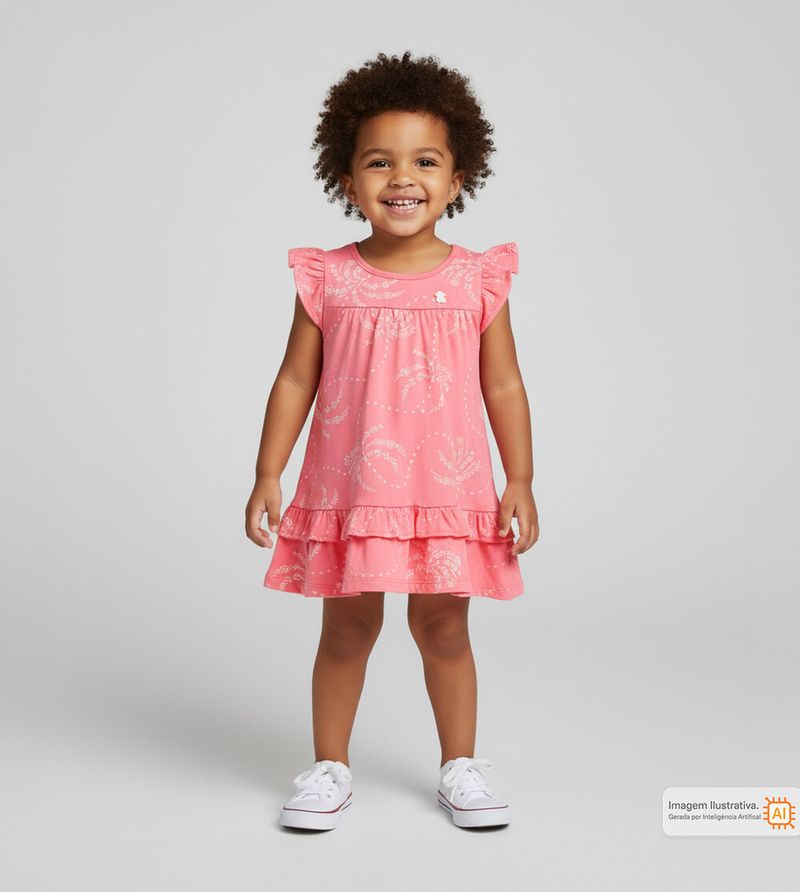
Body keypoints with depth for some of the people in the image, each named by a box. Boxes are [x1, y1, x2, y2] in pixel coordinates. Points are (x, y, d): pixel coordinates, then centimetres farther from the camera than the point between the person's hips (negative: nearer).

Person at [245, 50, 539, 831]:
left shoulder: (477, 281, -2)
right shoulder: (329, 280, -3)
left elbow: (503, 386, 2)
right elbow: (295, 380, 2)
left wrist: (521, 482, -1)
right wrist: (268, 476, 0)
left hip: (449, 494, 0)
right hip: (347, 493, 0)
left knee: (443, 628, 11)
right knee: (346, 629, 11)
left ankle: (459, 766, 30)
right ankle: (329, 768, 28)